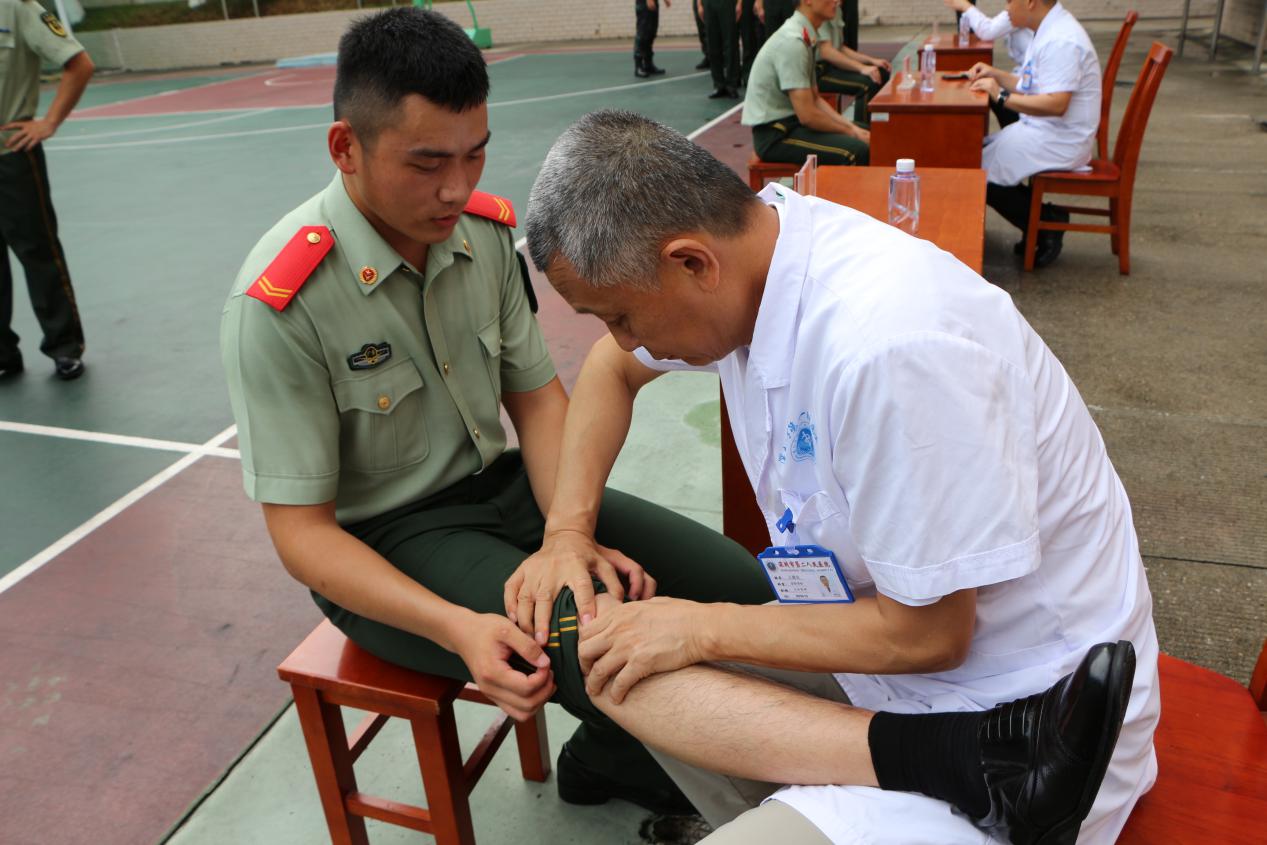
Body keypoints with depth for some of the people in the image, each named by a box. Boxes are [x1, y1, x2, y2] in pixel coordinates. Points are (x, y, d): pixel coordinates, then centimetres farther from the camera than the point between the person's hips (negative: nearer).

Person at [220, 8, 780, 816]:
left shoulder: (487, 229, -5)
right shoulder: (280, 302, -22)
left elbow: (537, 394, 2)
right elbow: (300, 529, -17)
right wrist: (458, 629, -31)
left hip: (506, 485, 6)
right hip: (384, 544, -5)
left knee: (741, 589, -6)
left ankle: (608, 758, 20)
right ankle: (612, 762, 12)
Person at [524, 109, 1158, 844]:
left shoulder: (890, 344, -33)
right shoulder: (740, 246, -8)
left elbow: (926, 634, -24)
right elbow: (613, 367, 12)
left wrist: (704, 628, -13)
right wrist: (568, 528, 0)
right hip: (898, 627, 9)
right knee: (615, 663, -3)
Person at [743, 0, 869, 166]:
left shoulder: (807, 36, 9)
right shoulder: (792, 42, -20)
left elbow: (815, 99, 15)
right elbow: (807, 115, -23)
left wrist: (852, 128, 3)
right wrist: (850, 132, -10)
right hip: (775, 135, -10)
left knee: (869, 135, 6)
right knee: (856, 151, -23)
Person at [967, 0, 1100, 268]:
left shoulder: (1061, 41, -22)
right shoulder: (1049, 30, 12)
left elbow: (1055, 104, -30)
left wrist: (1002, 96, -25)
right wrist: (995, 74, 11)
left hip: (1058, 141, -11)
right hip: (1042, 130, 11)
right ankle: (1046, 219, 10)